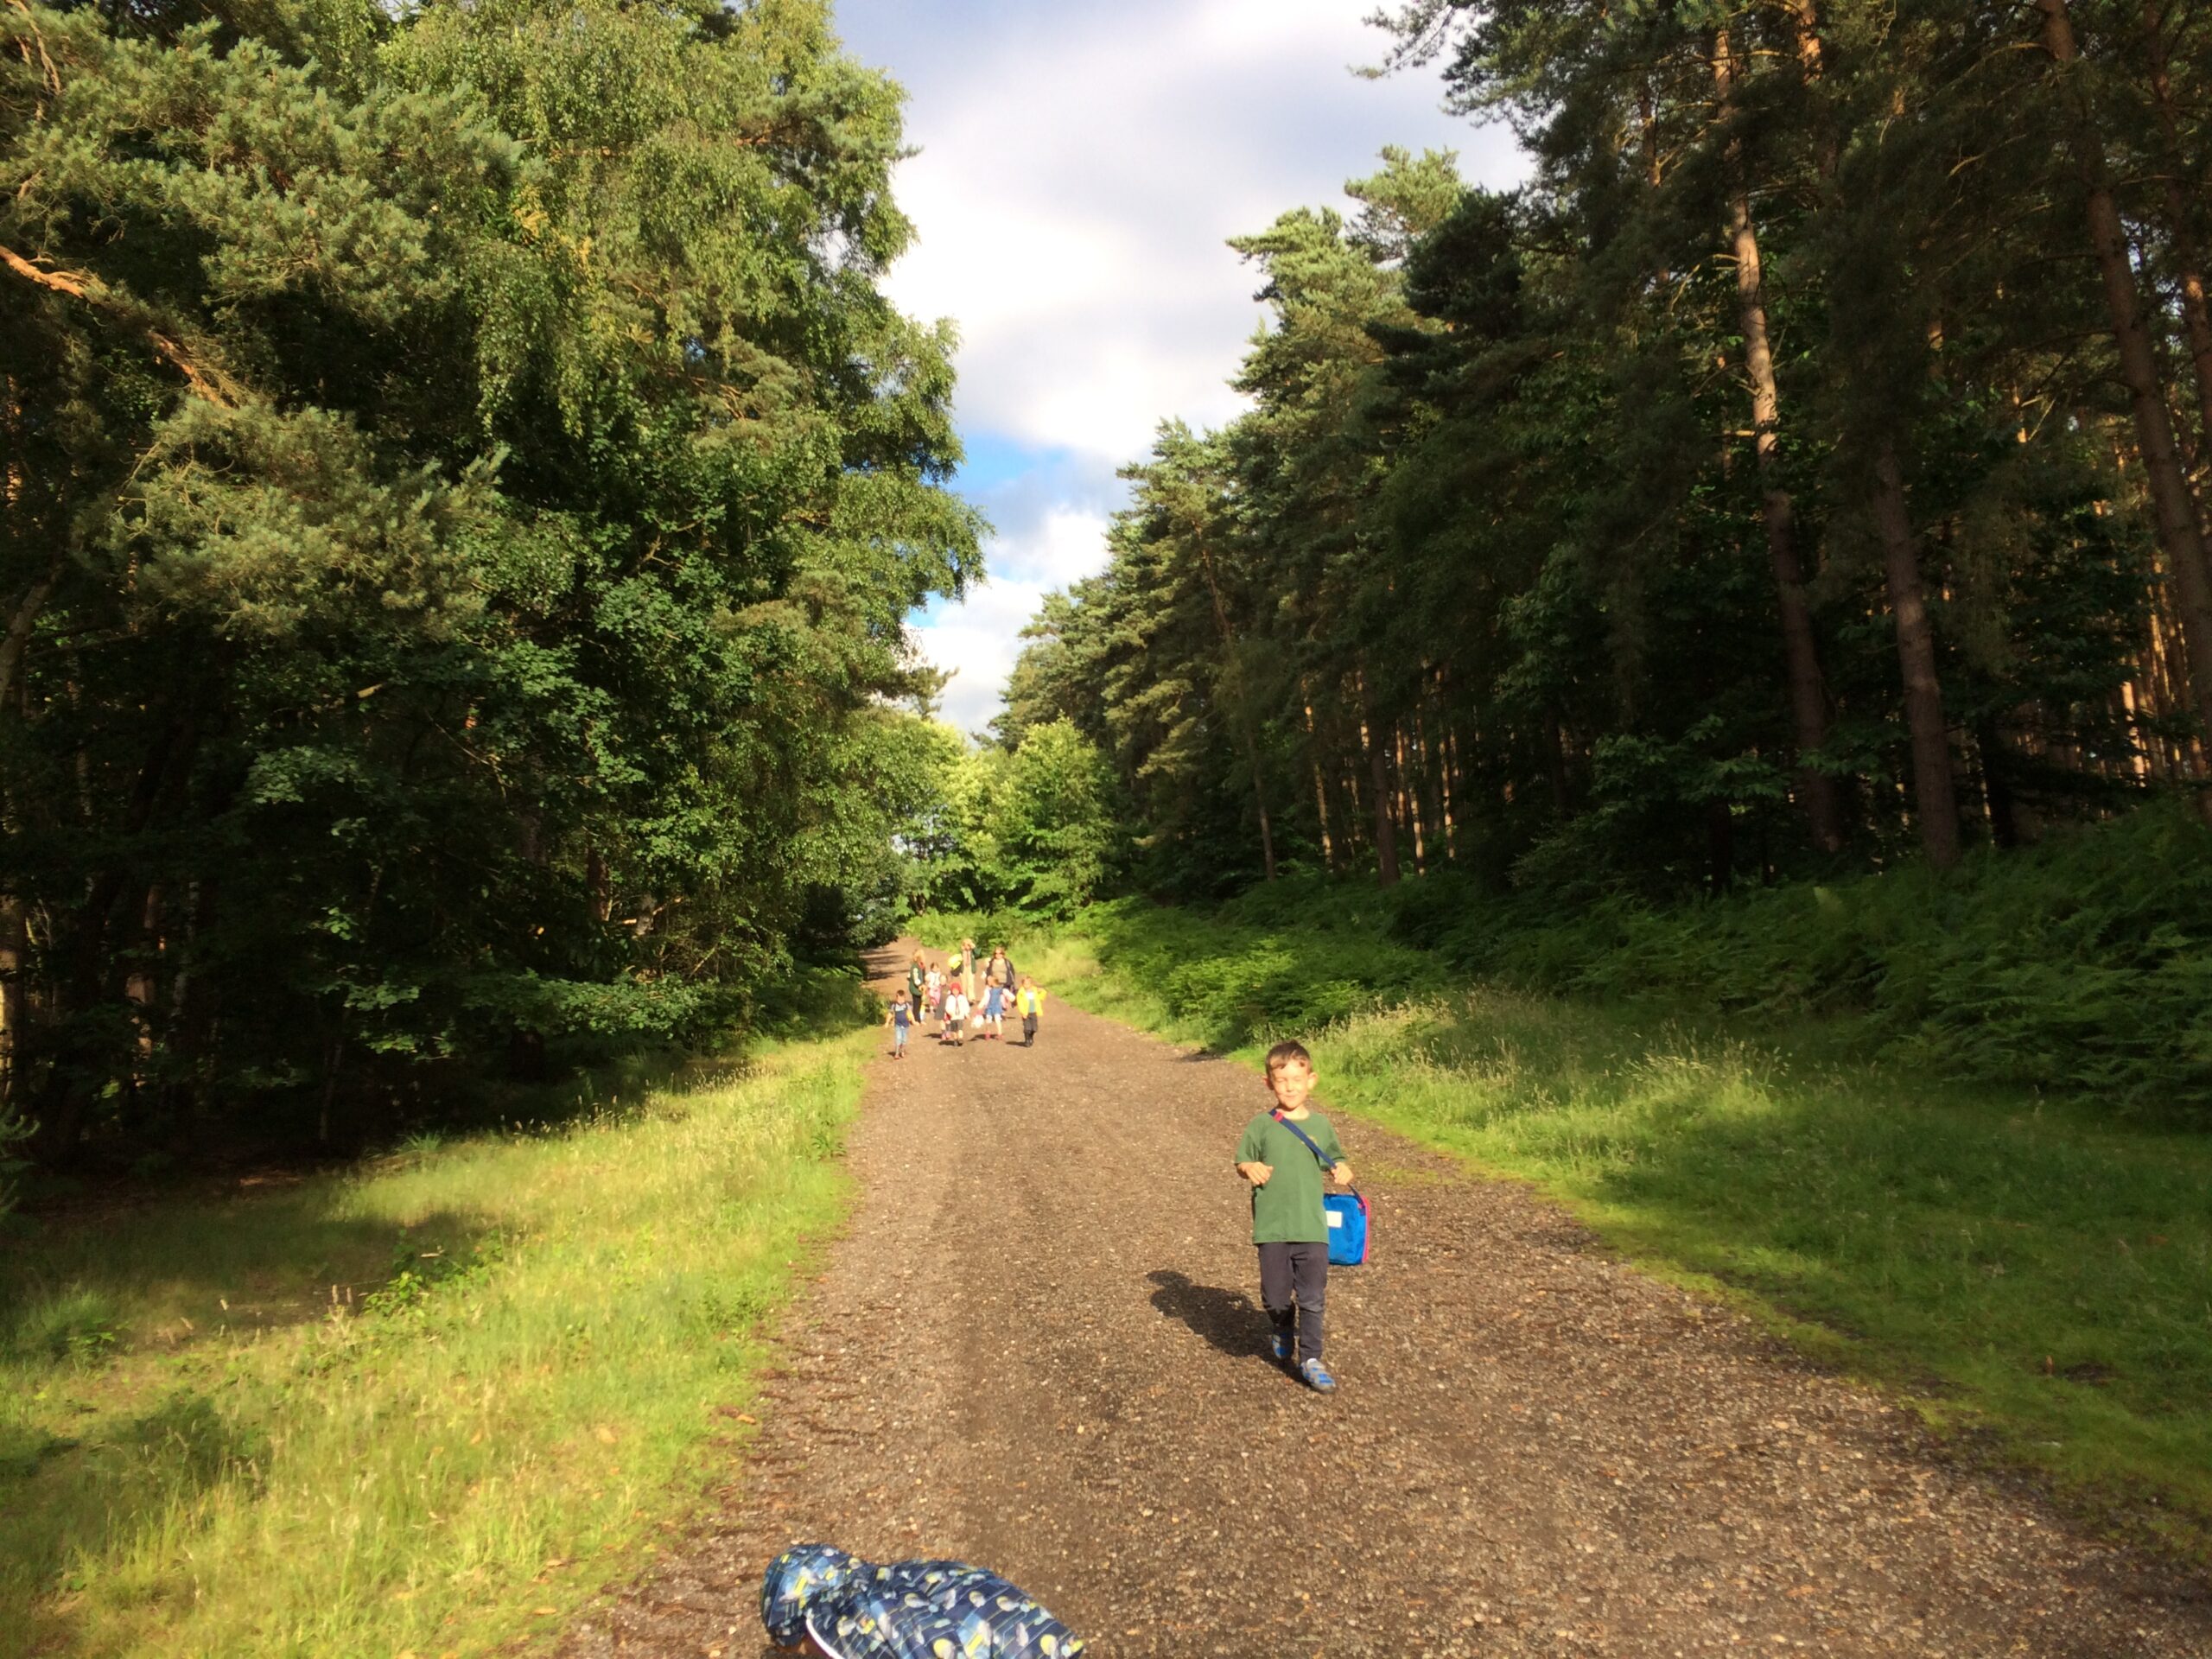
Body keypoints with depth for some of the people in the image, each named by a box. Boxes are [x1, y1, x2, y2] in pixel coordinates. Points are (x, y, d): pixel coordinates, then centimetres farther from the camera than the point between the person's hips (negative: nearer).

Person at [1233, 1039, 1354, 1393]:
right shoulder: (1262, 1125, -1)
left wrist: (1342, 1170, -3)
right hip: (1272, 1227, -1)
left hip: (1313, 1226, 1)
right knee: (1275, 1297, 5)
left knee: (1312, 1298, 2)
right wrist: (1250, 1168, -18)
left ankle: (1311, 1360, 16)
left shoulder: (1320, 1125, 6)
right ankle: (1282, 1331, 37)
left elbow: (1335, 1159, 19)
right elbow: (1241, 1161, 5)